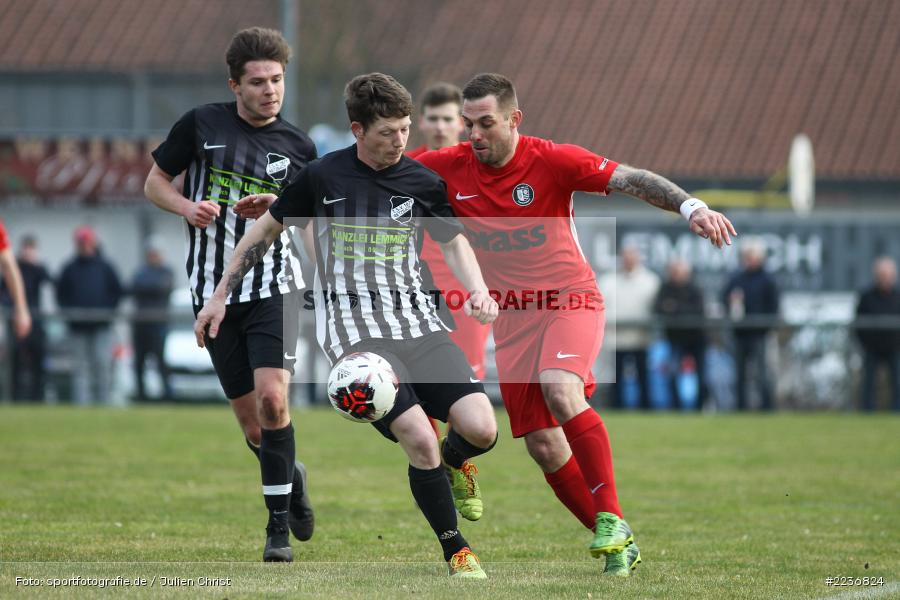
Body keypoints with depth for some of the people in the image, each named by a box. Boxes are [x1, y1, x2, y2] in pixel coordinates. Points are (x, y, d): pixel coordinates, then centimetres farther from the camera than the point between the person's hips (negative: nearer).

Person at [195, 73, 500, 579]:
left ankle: (453, 461, 24)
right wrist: (220, 297, 14)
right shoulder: (323, 177, -2)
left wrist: (479, 291, 1)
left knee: (482, 430, -13)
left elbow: (454, 242, 20)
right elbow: (266, 230, 12)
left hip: (419, 322, 3)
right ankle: (457, 552, -4)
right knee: (419, 439, -21)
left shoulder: (422, 181, 4)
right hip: (355, 328, -3)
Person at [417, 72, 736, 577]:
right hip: (512, 320, 4)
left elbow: (632, 180, -18)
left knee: (560, 390, -32)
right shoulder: (449, 170, -4)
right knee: (544, 449, -1)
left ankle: (611, 517, -25)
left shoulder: (552, 161, -12)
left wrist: (691, 206, -34)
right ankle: (618, 544, 13)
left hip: (571, 302, -4)